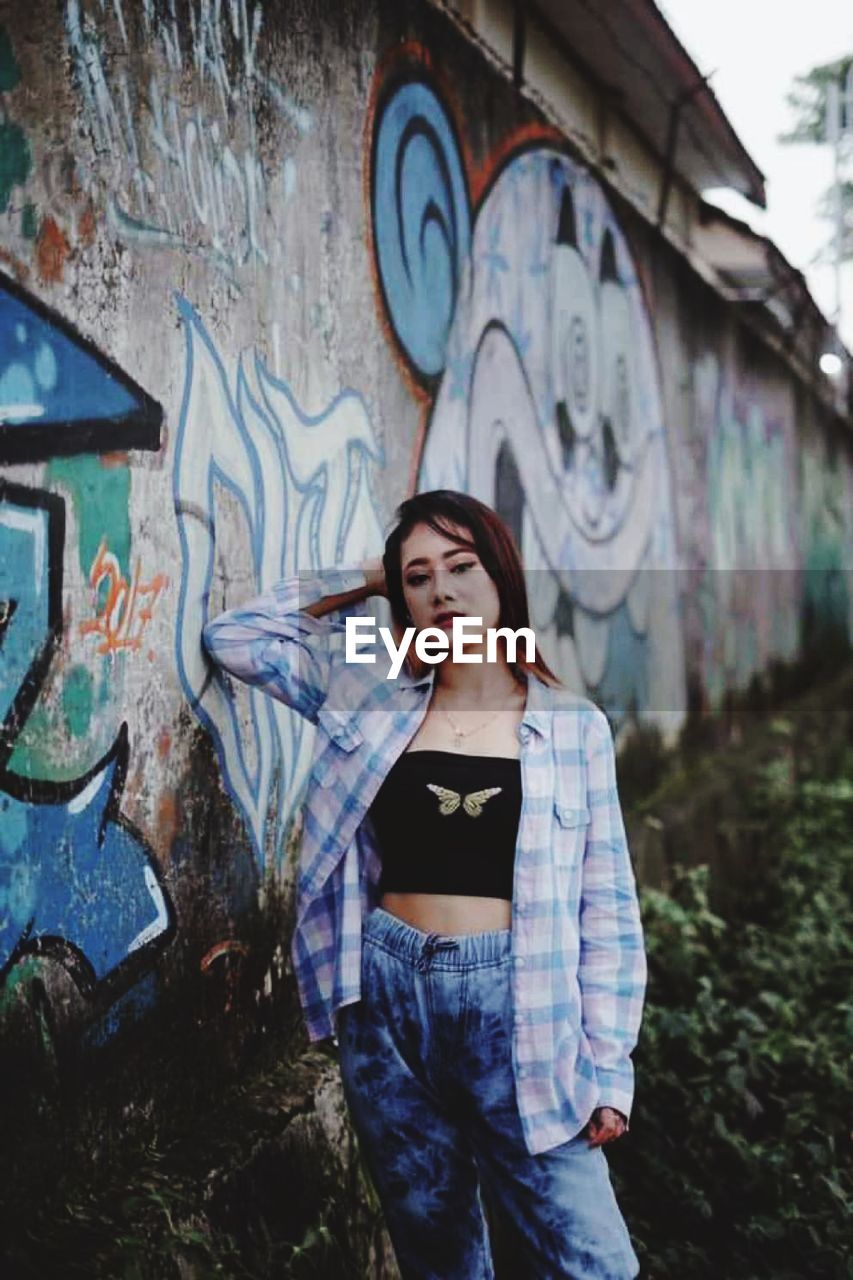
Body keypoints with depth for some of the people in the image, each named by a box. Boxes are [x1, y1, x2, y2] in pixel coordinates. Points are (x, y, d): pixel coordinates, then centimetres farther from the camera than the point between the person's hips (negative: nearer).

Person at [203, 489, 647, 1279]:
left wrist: (607, 1065, -2)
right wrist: (358, 585, 8)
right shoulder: (369, 699, 7)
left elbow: (607, 905, 1)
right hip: (385, 998, 2)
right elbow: (234, 637, 11)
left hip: (514, 1006, -2)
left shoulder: (573, 727, 0)